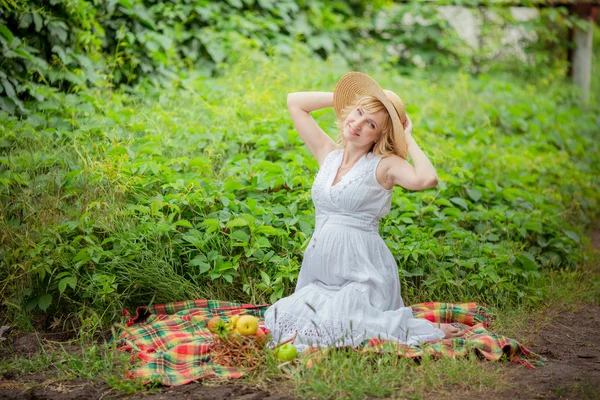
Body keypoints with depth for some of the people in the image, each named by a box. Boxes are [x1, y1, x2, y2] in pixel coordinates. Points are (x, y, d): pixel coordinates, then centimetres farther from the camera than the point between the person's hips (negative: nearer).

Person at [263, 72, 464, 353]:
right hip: (319, 274, 6)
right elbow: (295, 102, 16)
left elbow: (426, 180, -28)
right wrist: (348, 98, 13)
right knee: (285, 320, -14)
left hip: (362, 276, -6)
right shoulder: (328, 155, 10)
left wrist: (408, 140, -12)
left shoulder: (385, 165, -6)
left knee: (332, 329, -25)